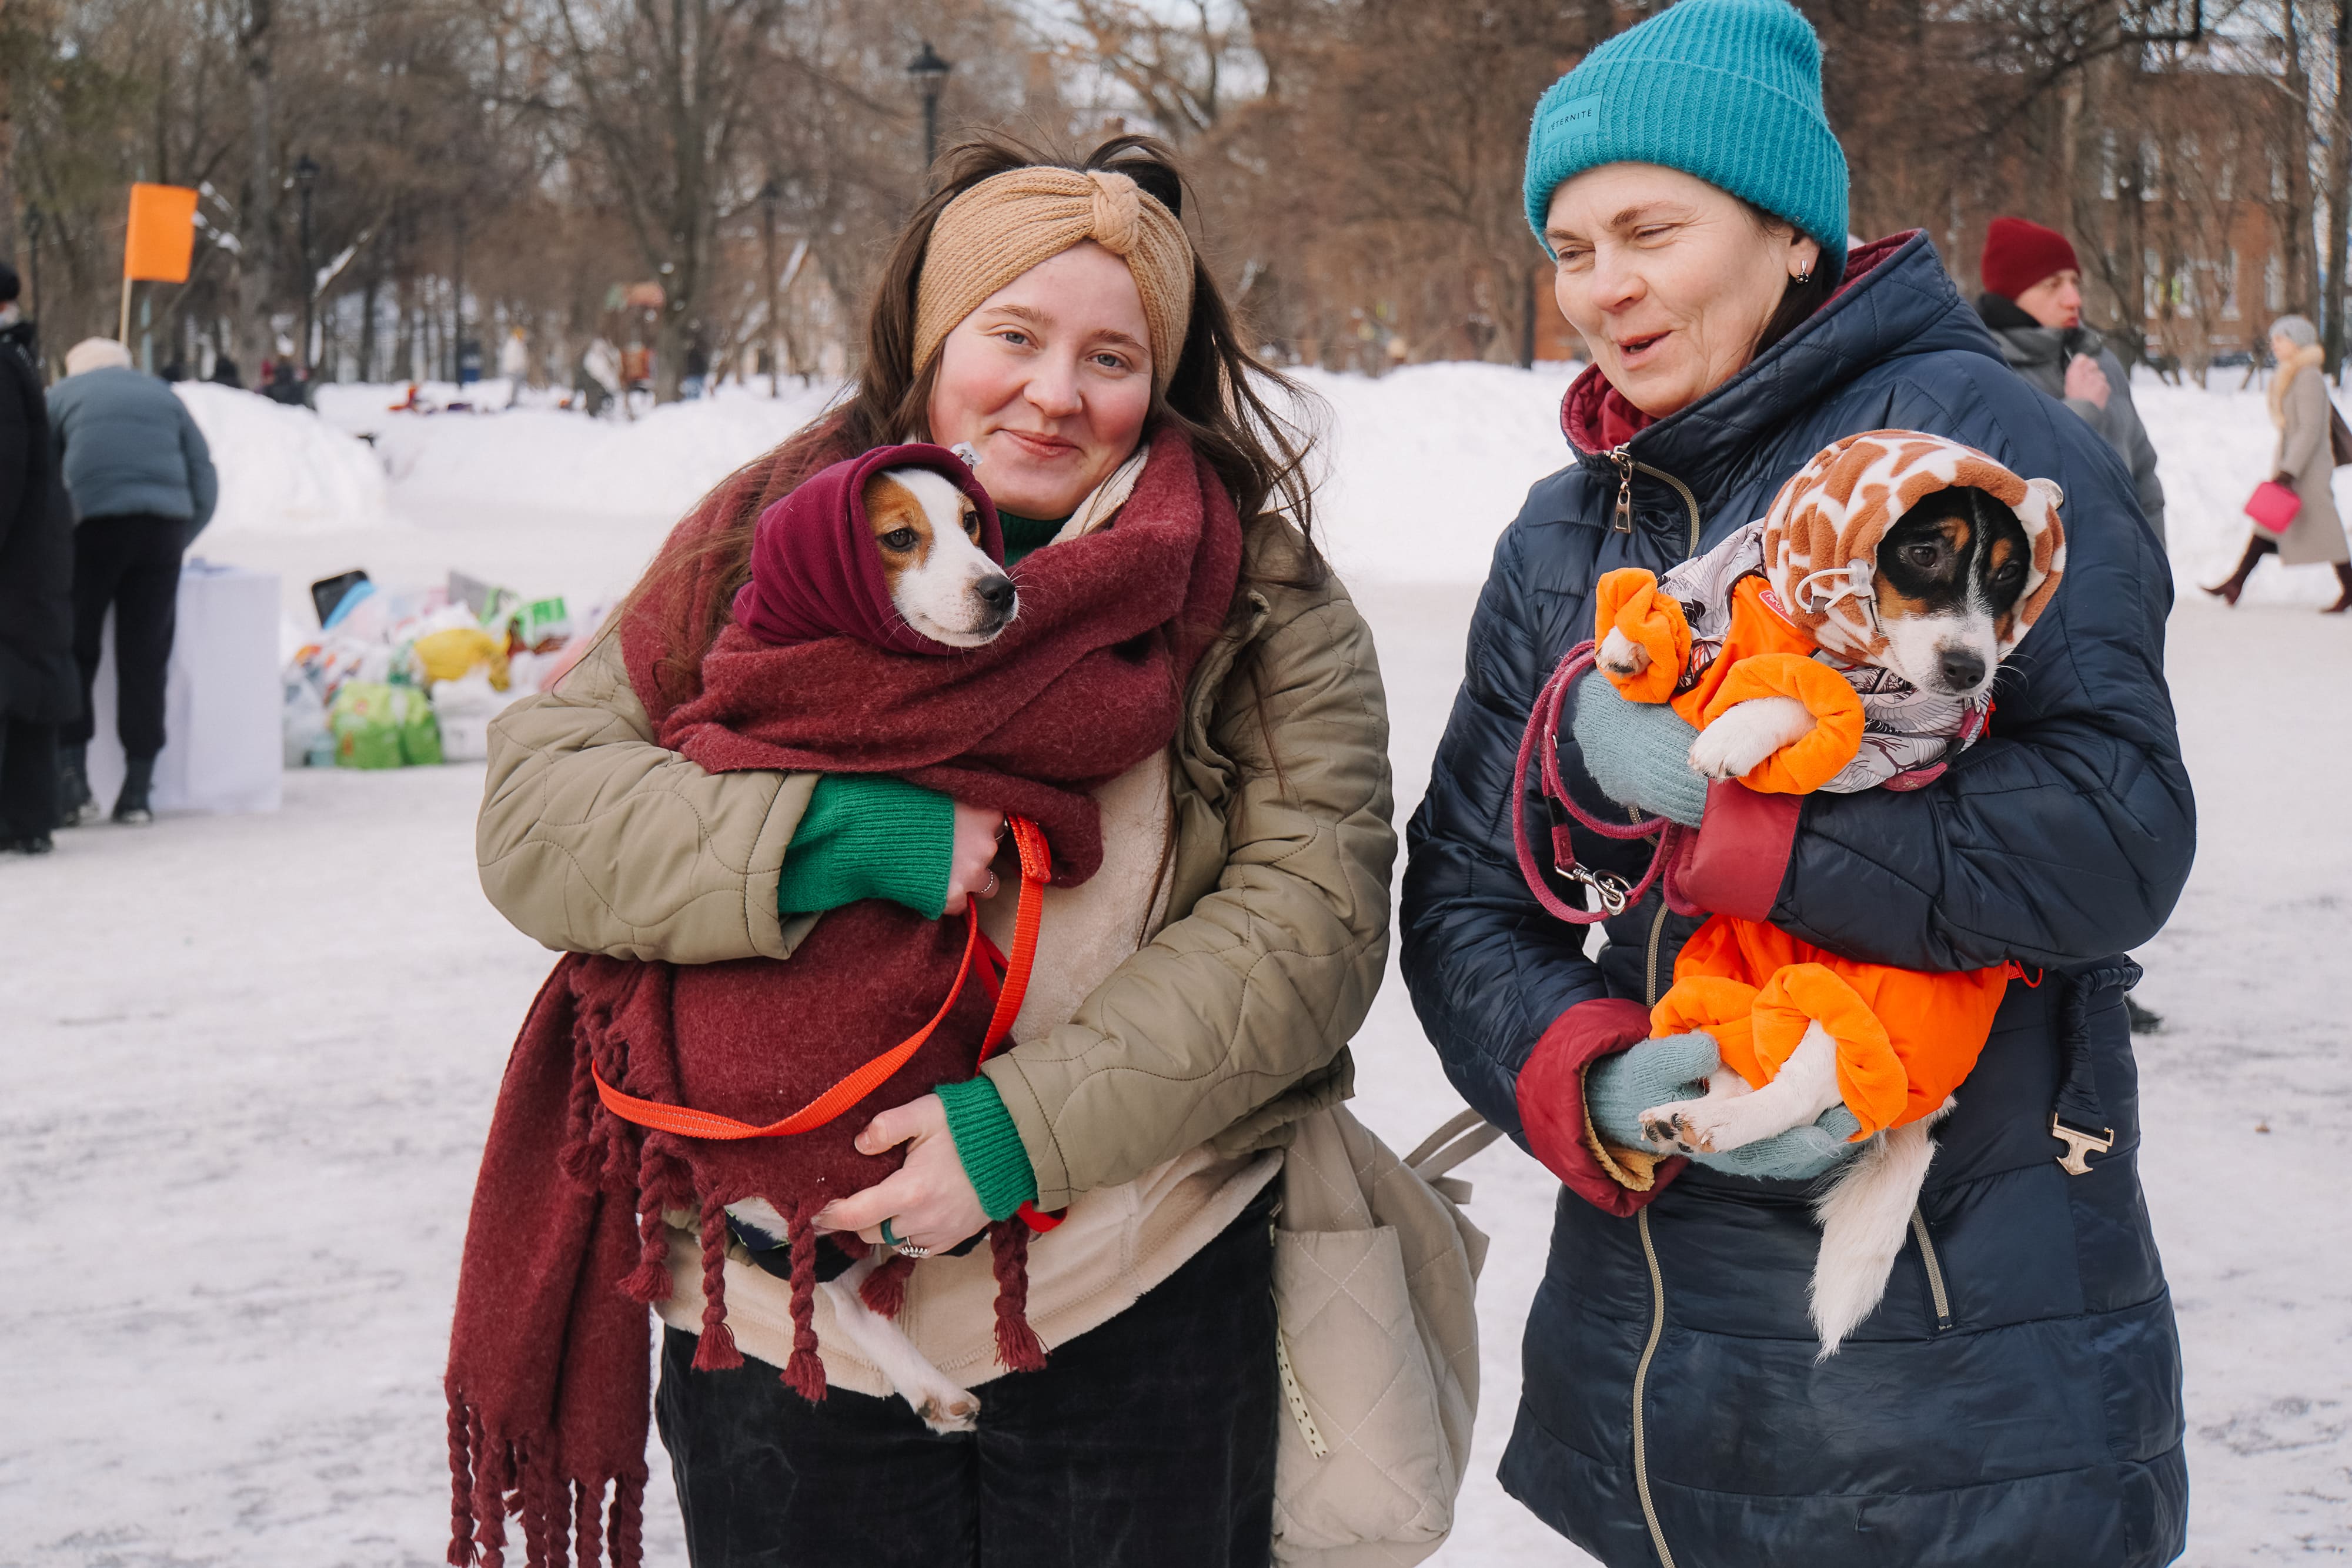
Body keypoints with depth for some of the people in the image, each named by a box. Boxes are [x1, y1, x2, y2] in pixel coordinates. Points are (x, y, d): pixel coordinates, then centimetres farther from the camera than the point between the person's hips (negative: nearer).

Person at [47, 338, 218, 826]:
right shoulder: (165, 397, 22)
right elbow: (206, 482, 17)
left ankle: (73, 777, -3)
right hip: (163, 529, 2)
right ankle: (138, 791, 7)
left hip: (93, 526, -2)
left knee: (74, 652, 6)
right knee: (145, 657, 6)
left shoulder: (62, 396, 15)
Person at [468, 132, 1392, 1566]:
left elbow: (1310, 914, -10)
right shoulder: (767, 547, 2)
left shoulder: (1260, 601, -1)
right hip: (783, 1313, 1)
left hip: (1143, 1321, -1)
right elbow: (533, 811, -3)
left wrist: (1031, 1124, -20)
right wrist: (814, 841, -20)